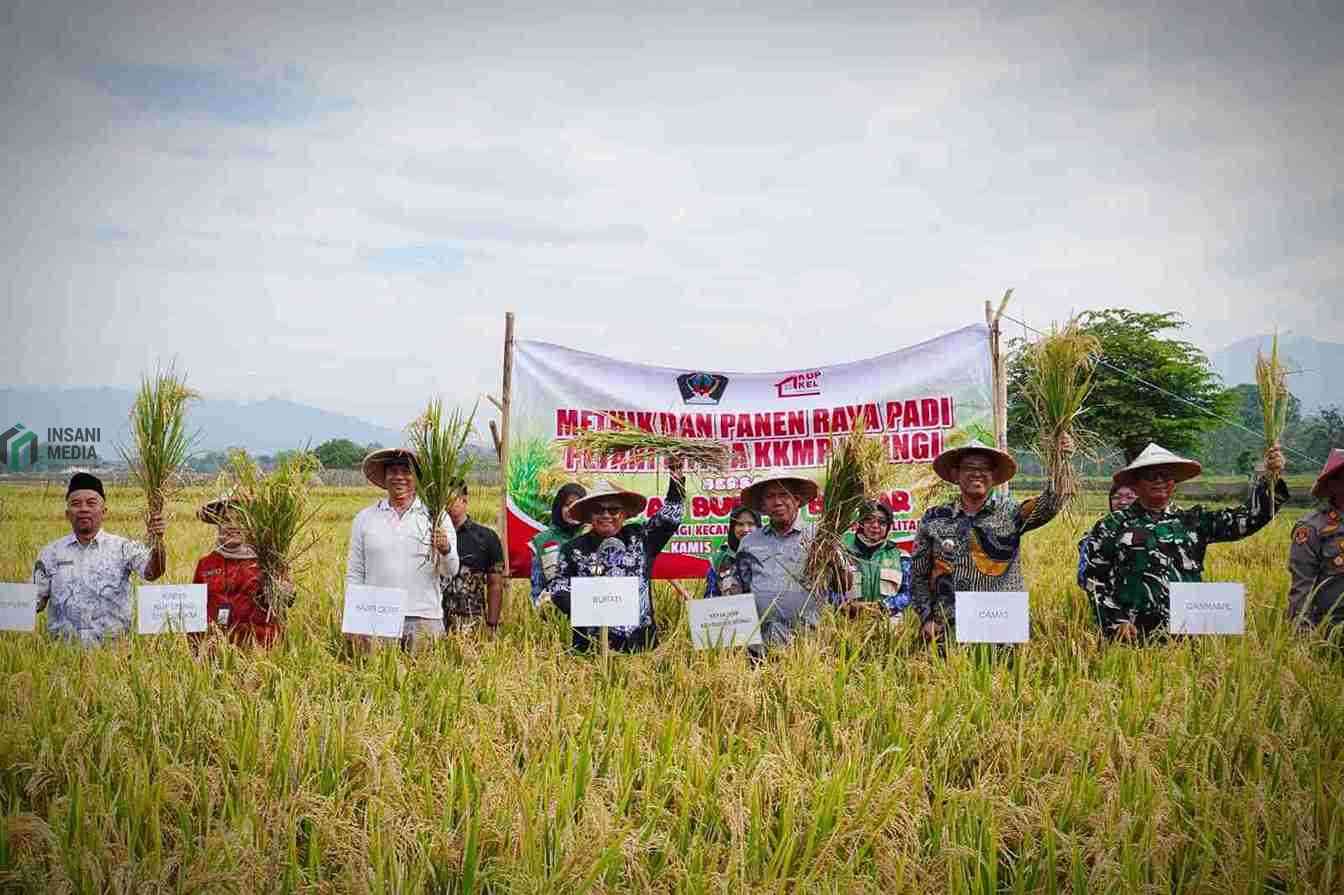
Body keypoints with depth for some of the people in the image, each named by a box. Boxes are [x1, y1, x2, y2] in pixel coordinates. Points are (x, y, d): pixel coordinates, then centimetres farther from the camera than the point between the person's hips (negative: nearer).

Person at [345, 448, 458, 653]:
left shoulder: (437, 516, 4)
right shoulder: (364, 518, 9)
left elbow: (450, 572, 0)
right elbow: (354, 573, 10)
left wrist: (445, 550, -21)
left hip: (424, 619, -1)